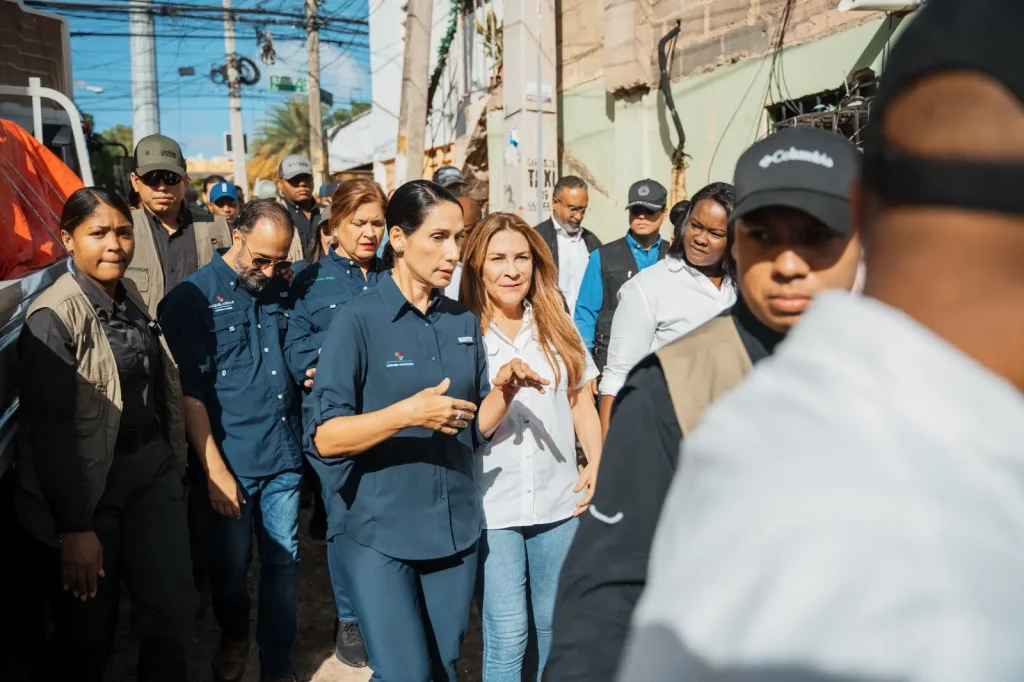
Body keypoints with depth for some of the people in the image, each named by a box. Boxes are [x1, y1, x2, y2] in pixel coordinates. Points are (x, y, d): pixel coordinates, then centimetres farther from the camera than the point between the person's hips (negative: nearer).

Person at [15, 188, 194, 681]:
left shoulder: (130, 295, 5)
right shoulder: (53, 317, -17)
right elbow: (49, 430, -19)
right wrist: (74, 527, -19)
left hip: (152, 468, 6)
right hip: (88, 484, -6)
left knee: (172, 609, 10)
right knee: (88, 633, 11)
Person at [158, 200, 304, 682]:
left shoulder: (281, 291, 7)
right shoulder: (193, 297, -7)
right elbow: (191, 391, -11)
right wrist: (214, 469, -13)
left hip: (284, 458, 4)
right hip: (230, 462, -3)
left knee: (283, 562, 11)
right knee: (230, 565, 13)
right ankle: (234, 636, 43)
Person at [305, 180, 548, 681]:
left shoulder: (464, 322, 5)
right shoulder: (358, 320, -11)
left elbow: (475, 427, 9)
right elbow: (323, 437, -15)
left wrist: (506, 389, -10)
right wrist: (408, 413, -27)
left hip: (455, 531, 5)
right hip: (380, 534, -5)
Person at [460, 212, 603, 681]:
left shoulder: (557, 326, 5)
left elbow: (581, 402, 9)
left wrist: (597, 464, -1)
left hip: (558, 500, 3)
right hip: (493, 506, -3)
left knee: (556, 625, 18)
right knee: (507, 636, 5)